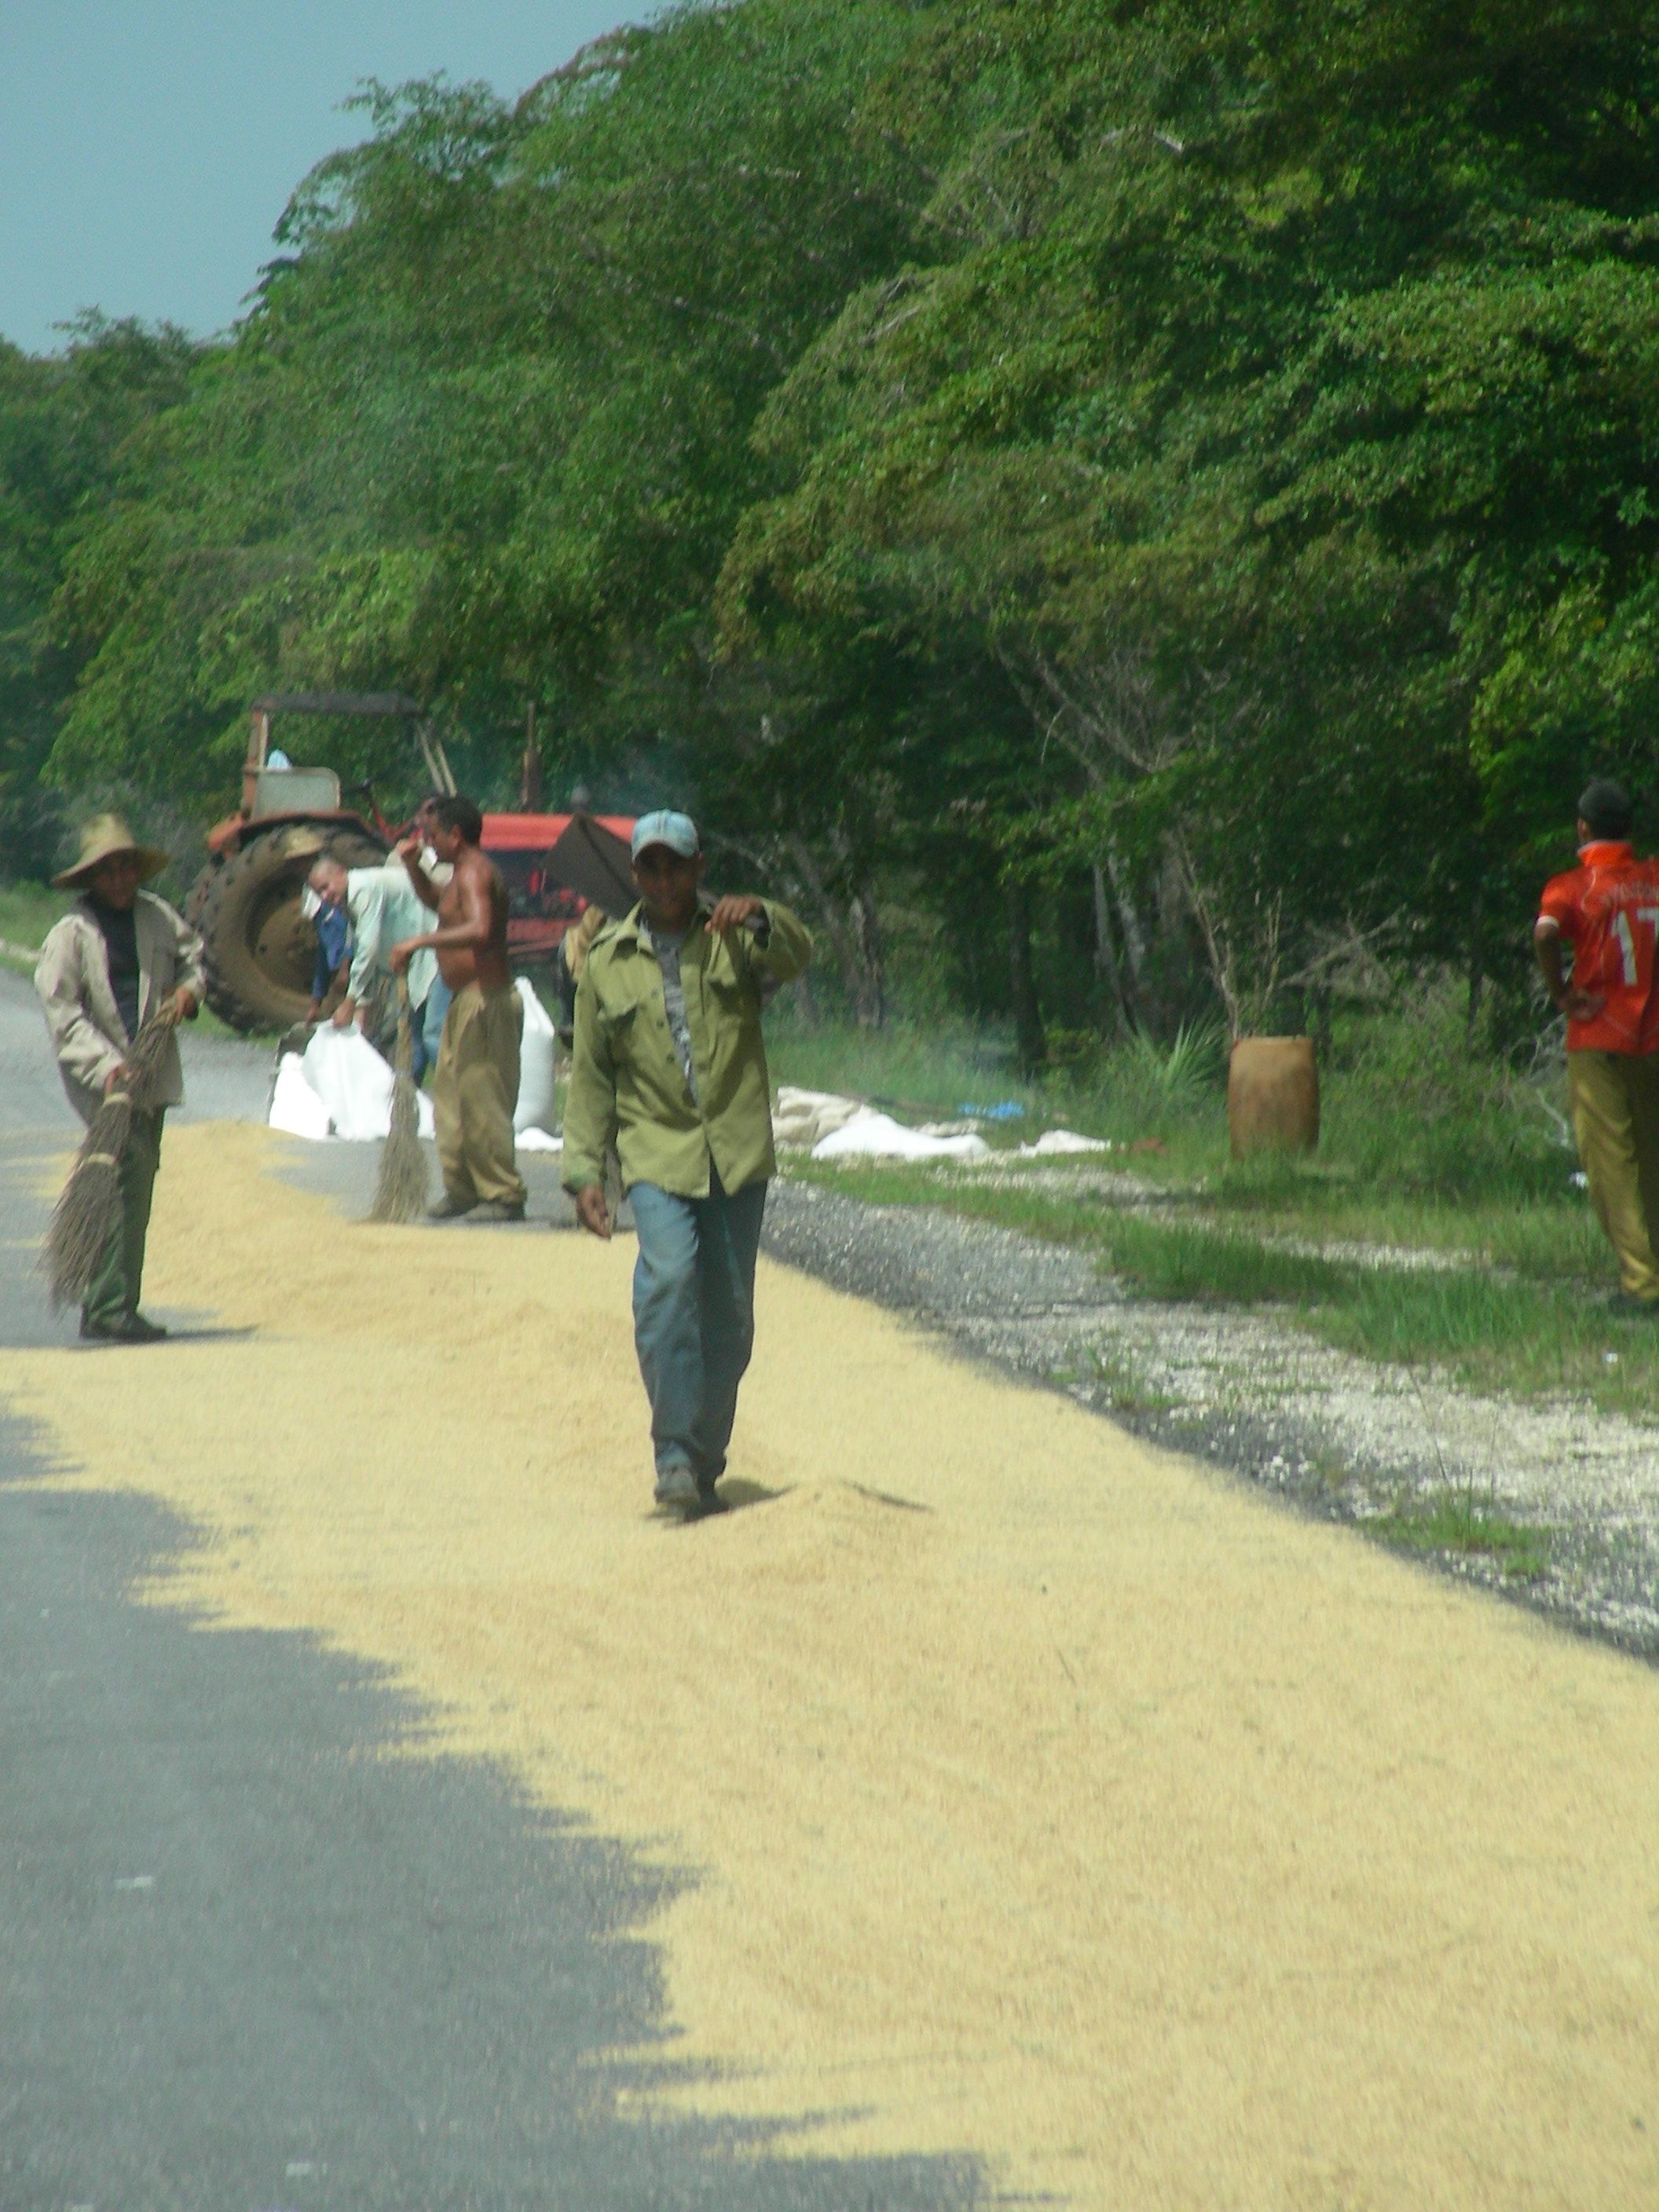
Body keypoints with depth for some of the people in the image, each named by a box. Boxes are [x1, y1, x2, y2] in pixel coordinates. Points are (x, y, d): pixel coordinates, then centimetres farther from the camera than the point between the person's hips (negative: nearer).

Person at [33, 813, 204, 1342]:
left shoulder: (157, 916, 10)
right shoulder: (71, 932, -8)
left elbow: (191, 955, 27)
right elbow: (62, 1010, -13)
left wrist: (188, 990, 4)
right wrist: (105, 1065, -23)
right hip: (99, 1077, -7)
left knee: (138, 1180, 10)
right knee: (130, 1174, -20)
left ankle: (107, 1306, 18)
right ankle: (109, 1308, -19)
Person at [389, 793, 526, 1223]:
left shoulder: (474, 873, -16)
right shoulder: (462, 874, 17)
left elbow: (479, 930, -34)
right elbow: (433, 898, 39)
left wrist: (418, 942, -32)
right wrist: (412, 865, 20)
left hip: (485, 1002, -11)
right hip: (465, 1001, 11)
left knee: (481, 1099, -10)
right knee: (449, 1093, 15)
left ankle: (504, 1195, -7)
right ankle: (461, 1187, 22)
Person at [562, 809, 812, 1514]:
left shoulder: (733, 940, 8)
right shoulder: (607, 962, 9)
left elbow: (795, 958, -14)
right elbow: (590, 1077, 11)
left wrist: (761, 918, -34)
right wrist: (584, 1171, 4)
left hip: (738, 1156, 1)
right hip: (657, 1154, -1)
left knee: (729, 1318, 4)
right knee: (669, 1279, -24)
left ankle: (705, 1463, 19)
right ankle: (675, 1452, -19)